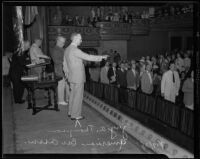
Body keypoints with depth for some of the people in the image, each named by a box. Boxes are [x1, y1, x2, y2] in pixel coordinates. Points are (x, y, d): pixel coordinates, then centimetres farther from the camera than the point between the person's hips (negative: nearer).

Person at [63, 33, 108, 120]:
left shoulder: (67, 49, 10)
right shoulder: (75, 50, -20)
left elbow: (65, 63, 16)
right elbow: (88, 57, -22)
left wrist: (68, 74, 24)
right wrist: (101, 57, -15)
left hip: (72, 76, 9)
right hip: (78, 77, -9)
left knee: (73, 94, 17)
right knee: (78, 95, 0)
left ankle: (71, 112, 27)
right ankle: (75, 115, 8)